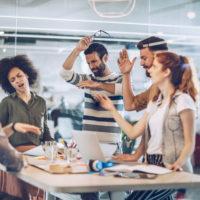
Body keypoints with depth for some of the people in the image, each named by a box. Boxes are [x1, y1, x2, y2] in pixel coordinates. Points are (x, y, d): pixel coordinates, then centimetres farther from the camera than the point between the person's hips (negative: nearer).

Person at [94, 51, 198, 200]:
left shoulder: (183, 100, -6)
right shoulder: (156, 101, 18)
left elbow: (189, 143, -9)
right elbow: (133, 132, 16)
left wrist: (178, 164, -26)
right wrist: (112, 109, 21)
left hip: (171, 169, -7)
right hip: (152, 165, 8)